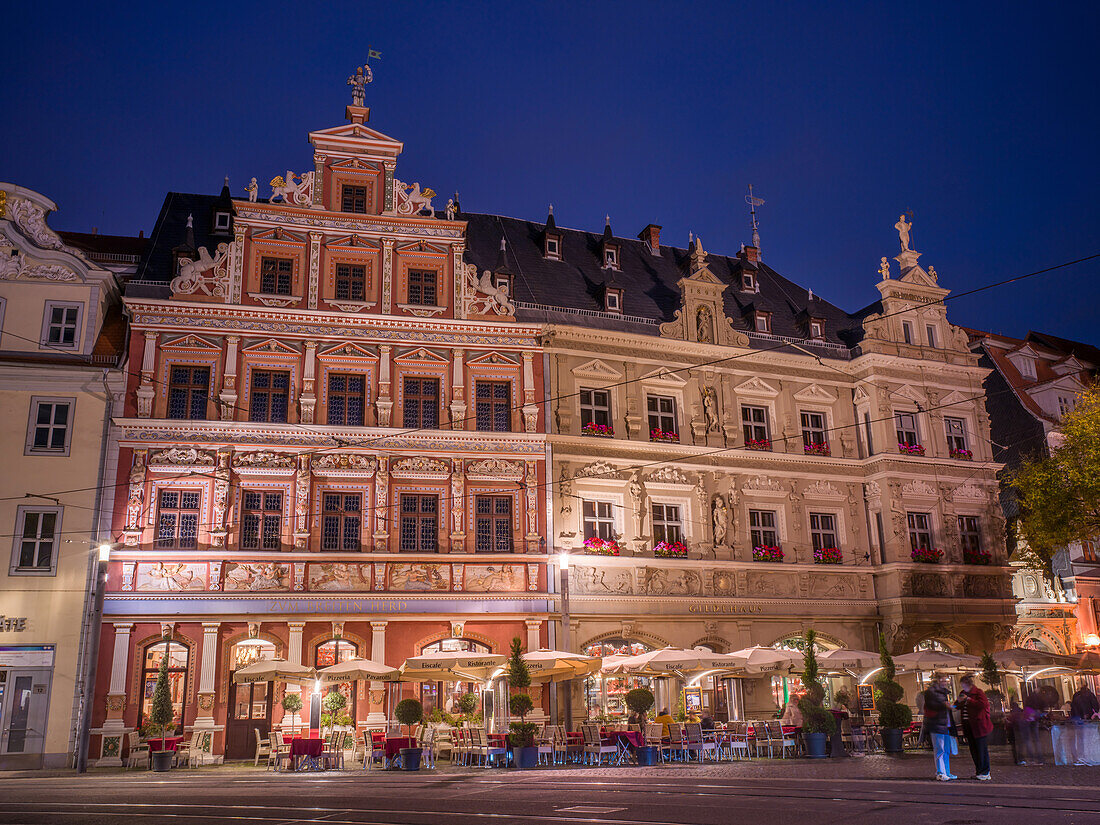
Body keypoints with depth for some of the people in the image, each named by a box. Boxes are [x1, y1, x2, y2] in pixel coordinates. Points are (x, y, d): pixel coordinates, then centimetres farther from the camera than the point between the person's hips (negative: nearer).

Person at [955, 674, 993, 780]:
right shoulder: (963, 693, 16)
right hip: (968, 726, 7)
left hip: (979, 725, -7)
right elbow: (957, 706, 21)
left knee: (982, 749, -4)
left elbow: (982, 704, -21)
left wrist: (968, 700, -18)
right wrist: (958, 701, -1)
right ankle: (978, 771, 17)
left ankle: (984, 773, 1)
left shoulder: (978, 692, -5)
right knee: (973, 750, 9)